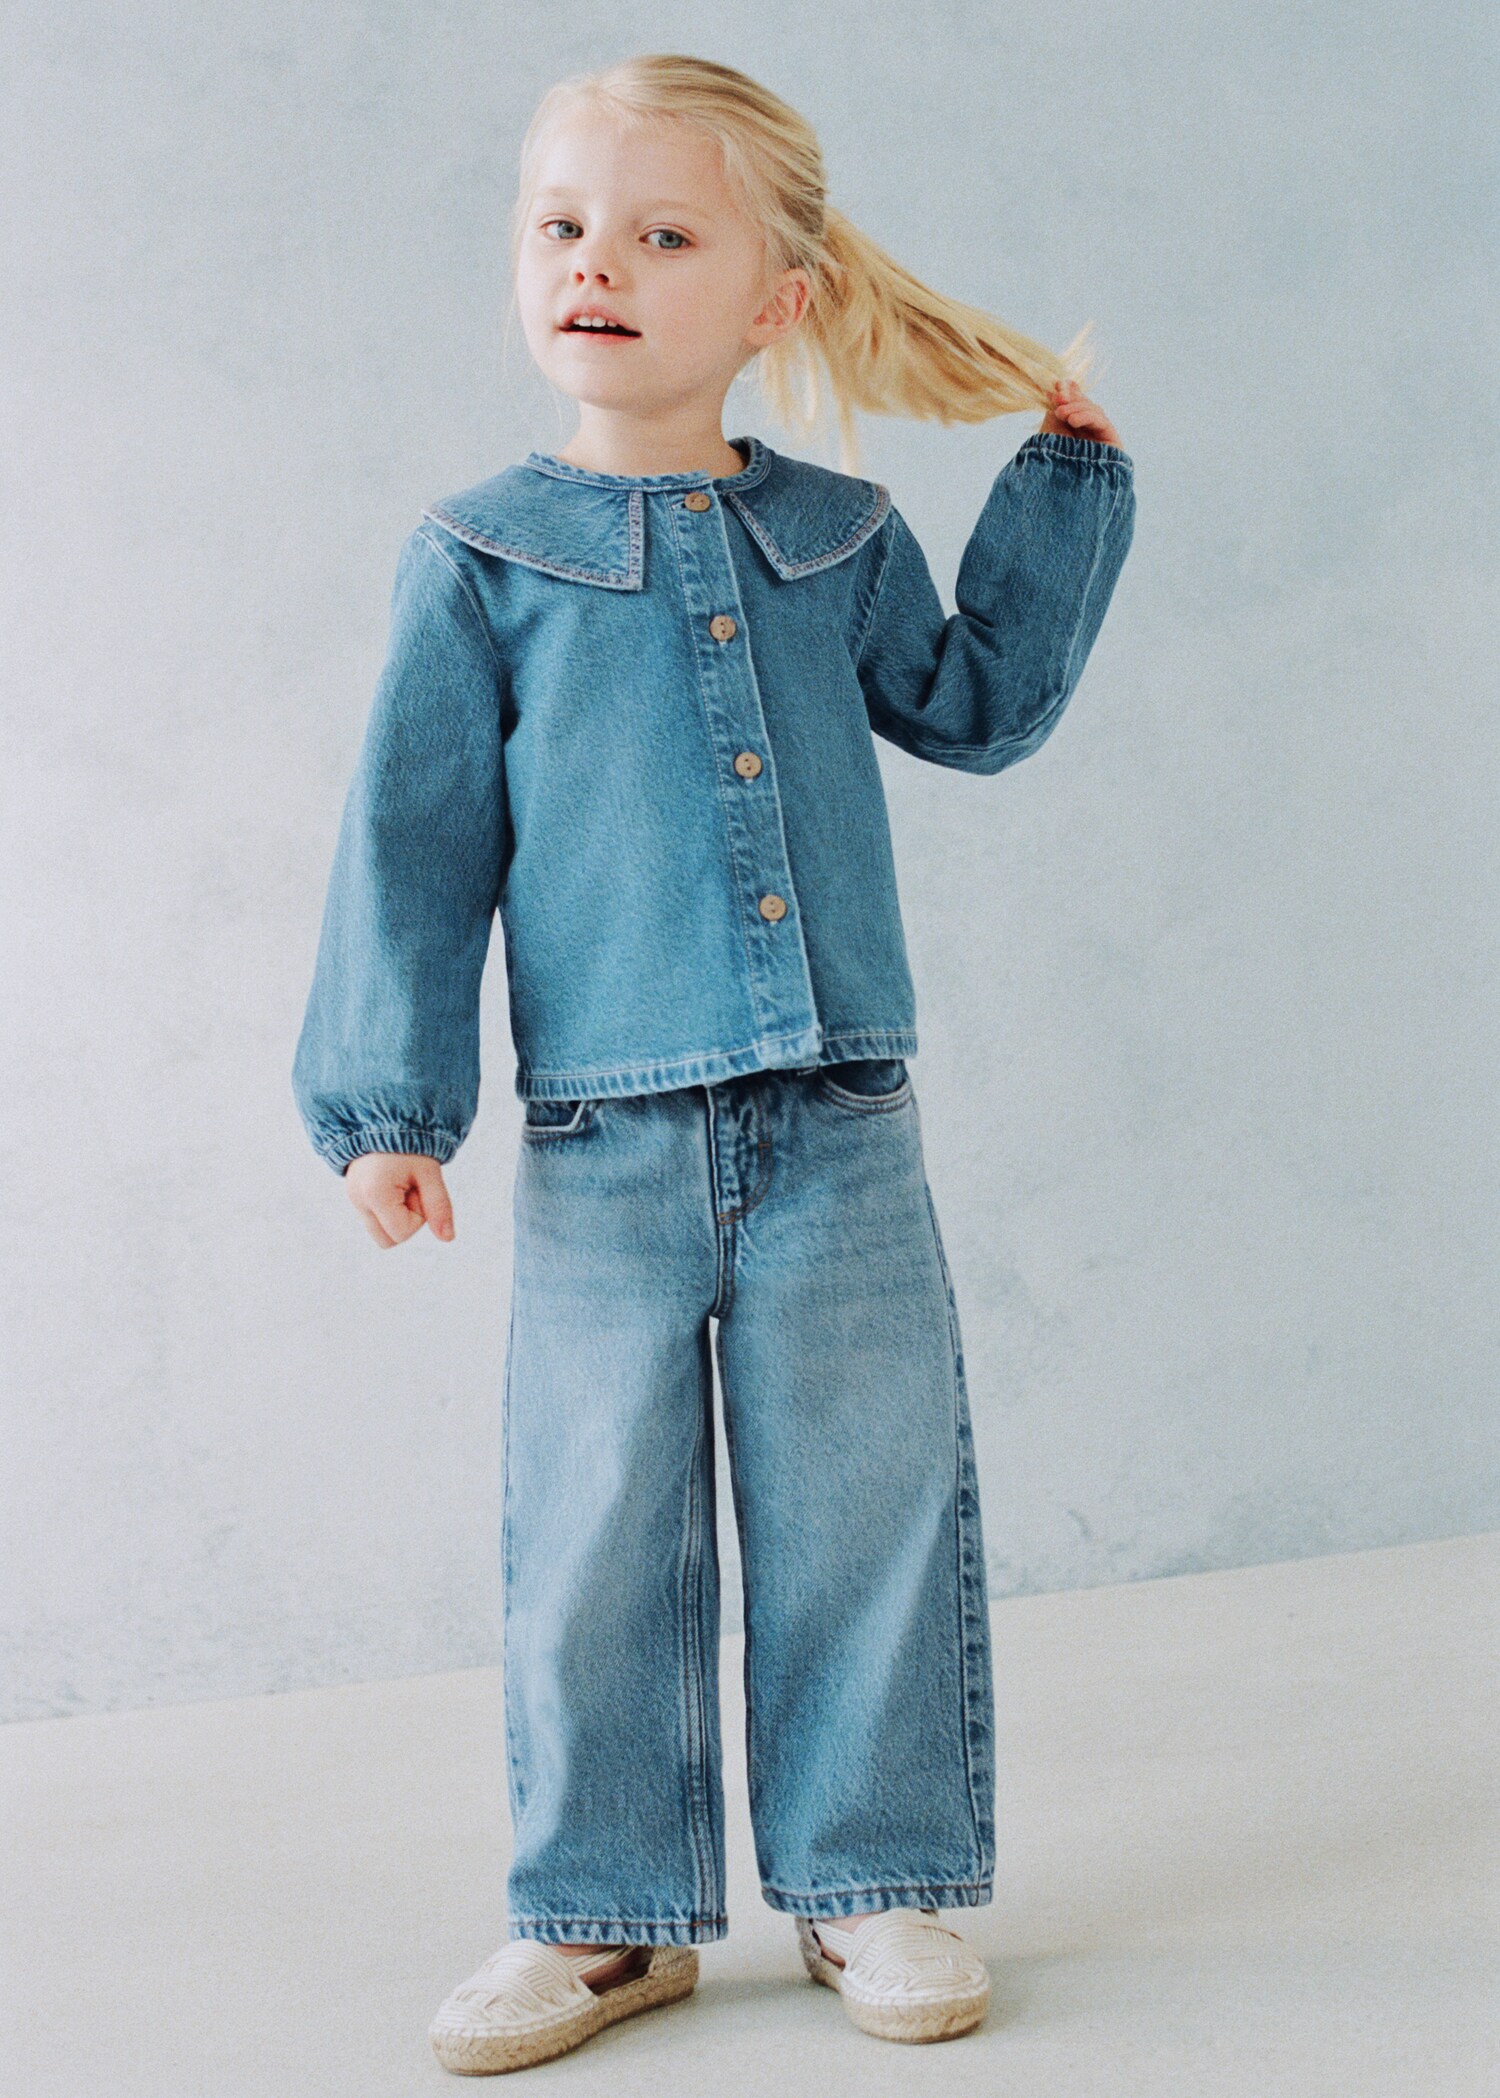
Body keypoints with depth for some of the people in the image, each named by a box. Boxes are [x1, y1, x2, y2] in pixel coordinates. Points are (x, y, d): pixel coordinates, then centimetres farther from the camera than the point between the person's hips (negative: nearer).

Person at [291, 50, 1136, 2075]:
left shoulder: (838, 535, 8)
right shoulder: (481, 558, 1)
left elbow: (978, 702, 24)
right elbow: (417, 842, 2)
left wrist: (1066, 480, 19)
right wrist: (388, 1106, -3)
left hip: (841, 1139, 2)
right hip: (605, 1150, -1)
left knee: (865, 1510, 5)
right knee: (596, 1543, 4)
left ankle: (870, 1876, 21)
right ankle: (609, 1909, 20)